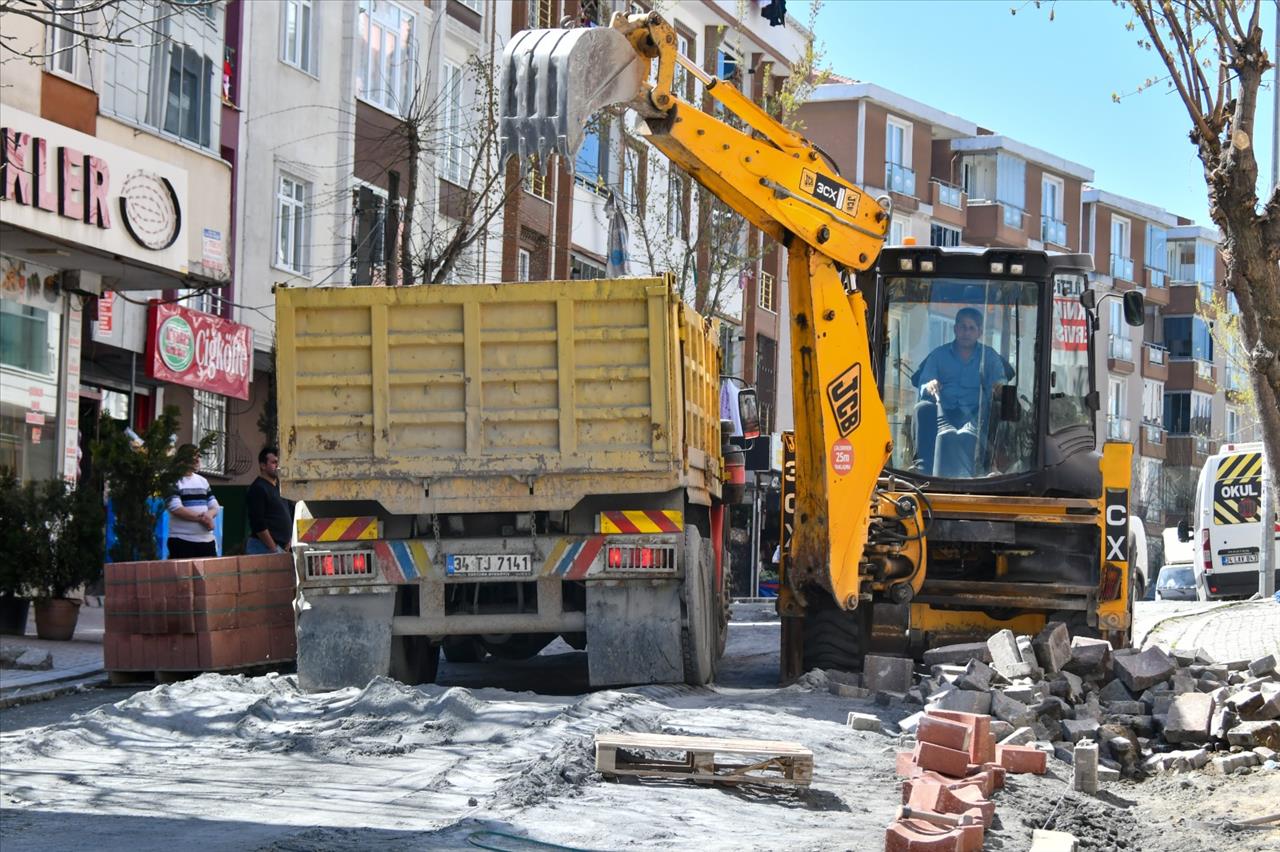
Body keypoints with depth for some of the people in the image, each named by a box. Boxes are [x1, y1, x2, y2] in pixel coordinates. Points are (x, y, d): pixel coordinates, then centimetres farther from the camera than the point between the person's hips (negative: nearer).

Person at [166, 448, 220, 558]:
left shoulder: (203, 481, 17)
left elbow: (214, 506, 14)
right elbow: (176, 509, -15)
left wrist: (209, 515, -10)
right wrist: (201, 518, -14)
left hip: (207, 539, 7)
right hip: (182, 541, -7)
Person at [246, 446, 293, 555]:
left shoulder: (277, 487, 17)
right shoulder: (257, 489, -10)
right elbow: (258, 525, -17)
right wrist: (273, 549, -17)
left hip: (280, 547, 9)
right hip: (264, 547, -9)